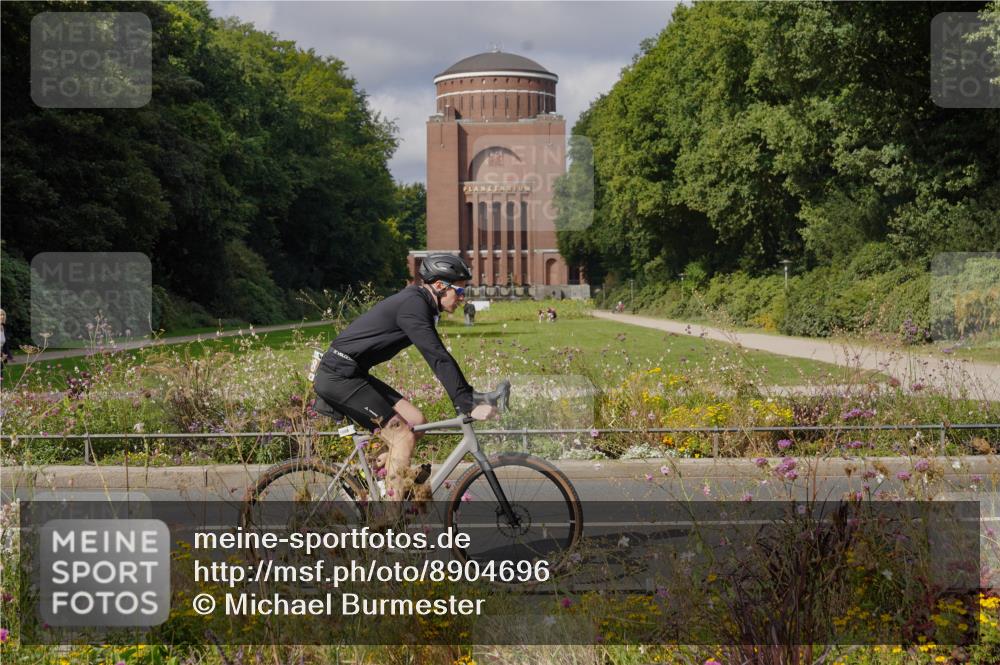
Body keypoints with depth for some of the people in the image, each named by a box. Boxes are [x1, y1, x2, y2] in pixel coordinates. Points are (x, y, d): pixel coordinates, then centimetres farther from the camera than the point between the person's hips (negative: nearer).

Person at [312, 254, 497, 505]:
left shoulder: (417, 303, 13)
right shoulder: (413, 305, -18)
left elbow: (438, 357, 19)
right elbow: (438, 359, -25)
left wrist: (470, 396, 15)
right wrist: (468, 406, -27)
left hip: (352, 374, 10)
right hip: (339, 376, -10)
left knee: (416, 421, 4)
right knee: (403, 435, -12)